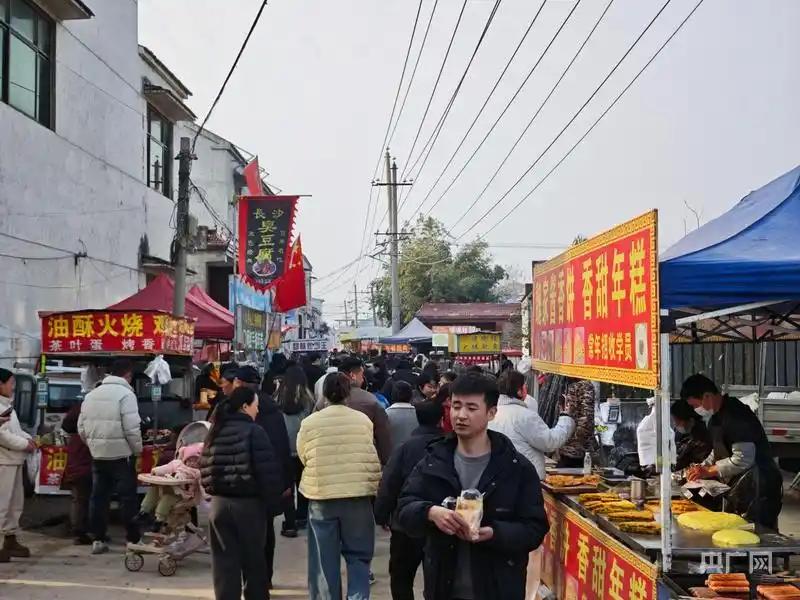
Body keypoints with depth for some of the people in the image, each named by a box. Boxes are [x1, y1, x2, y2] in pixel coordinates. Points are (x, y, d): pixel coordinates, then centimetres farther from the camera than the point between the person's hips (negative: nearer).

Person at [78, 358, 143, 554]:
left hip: (98, 455, 6)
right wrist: (138, 450, -4)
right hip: (121, 455, -6)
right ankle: (133, 539, 5)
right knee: (128, 497, 1)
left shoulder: (92, 394, 11)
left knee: (98, 497, 10)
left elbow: (81, 428, 11)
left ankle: (98, 539, 13)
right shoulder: (125, 394, -11)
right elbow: (132, 428, -17)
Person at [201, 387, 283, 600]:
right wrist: (271, 503, -7)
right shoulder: (253, 432, -11)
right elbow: (268, 471, -15)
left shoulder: (215, 432, 7)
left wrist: (213, 492, 13)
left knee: (224, 561, 7)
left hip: (219, 503, 5)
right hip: (249, 504, -4)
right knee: (253, 560, 9)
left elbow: (205, 469, 7)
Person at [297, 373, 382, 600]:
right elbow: (370, 456, 9)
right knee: (358, 556, 11)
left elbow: (303, 457, 8)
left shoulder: (309, 422, -3)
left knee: (324, 561, 11)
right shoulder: (363, 420, -1)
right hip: (359, 495, 0)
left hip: (321, 496, 0)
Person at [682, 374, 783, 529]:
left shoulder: (736, 416, -21)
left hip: (759, 489, -10)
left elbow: (743, 459, -26)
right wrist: (702, 467, 5)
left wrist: (708, 471, -18)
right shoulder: (716, 417, 10)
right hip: (735, 487, 10)